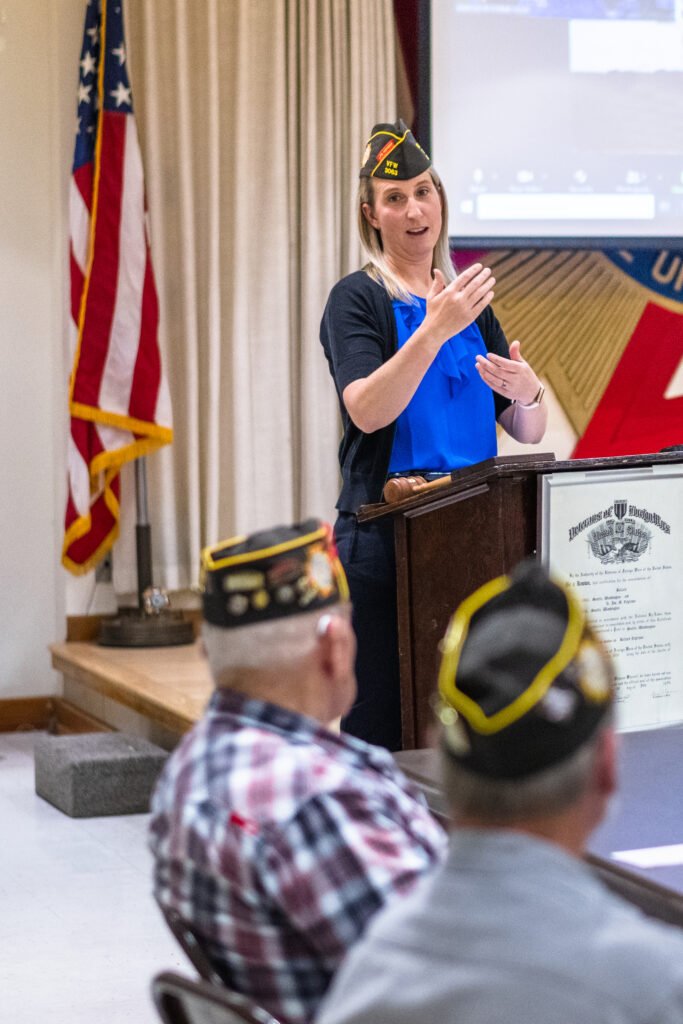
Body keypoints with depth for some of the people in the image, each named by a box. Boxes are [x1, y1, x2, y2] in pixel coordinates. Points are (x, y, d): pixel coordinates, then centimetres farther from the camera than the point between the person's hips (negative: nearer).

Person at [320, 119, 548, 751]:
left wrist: (526, 392, -12)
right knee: (384, 726, -7)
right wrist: (435, 330, -29)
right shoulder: (357, 298, -2)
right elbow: (367, 411, -19)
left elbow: (529, 432, 11)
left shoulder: (470, 301, 15)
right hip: (385, 538, -5)